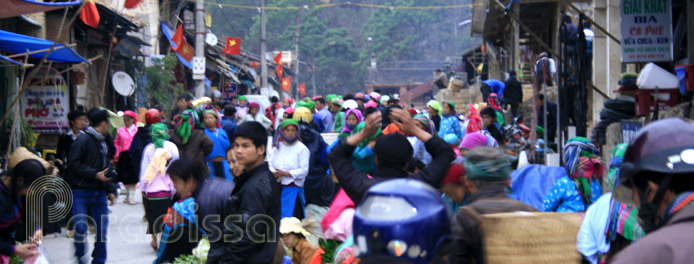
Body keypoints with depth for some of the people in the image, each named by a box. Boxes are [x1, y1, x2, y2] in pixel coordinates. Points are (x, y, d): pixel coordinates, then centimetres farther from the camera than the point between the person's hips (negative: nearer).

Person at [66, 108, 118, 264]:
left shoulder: (103, 143, 14)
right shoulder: (83, 141, -11)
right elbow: (74, 164, -18)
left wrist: (110, 190, 13)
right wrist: (96, 175, -18)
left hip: (98, 193, 7)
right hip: (80, 193, -7)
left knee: (102, 229, 6)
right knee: (80, 227, -13)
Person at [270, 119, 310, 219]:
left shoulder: (302, 148, -4)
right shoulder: (278, 147, 13)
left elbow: (304, 170, -11)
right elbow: (271, 165, 12)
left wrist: (285, 173, -15)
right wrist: (274, 173, -11)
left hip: (293, 188, -5)